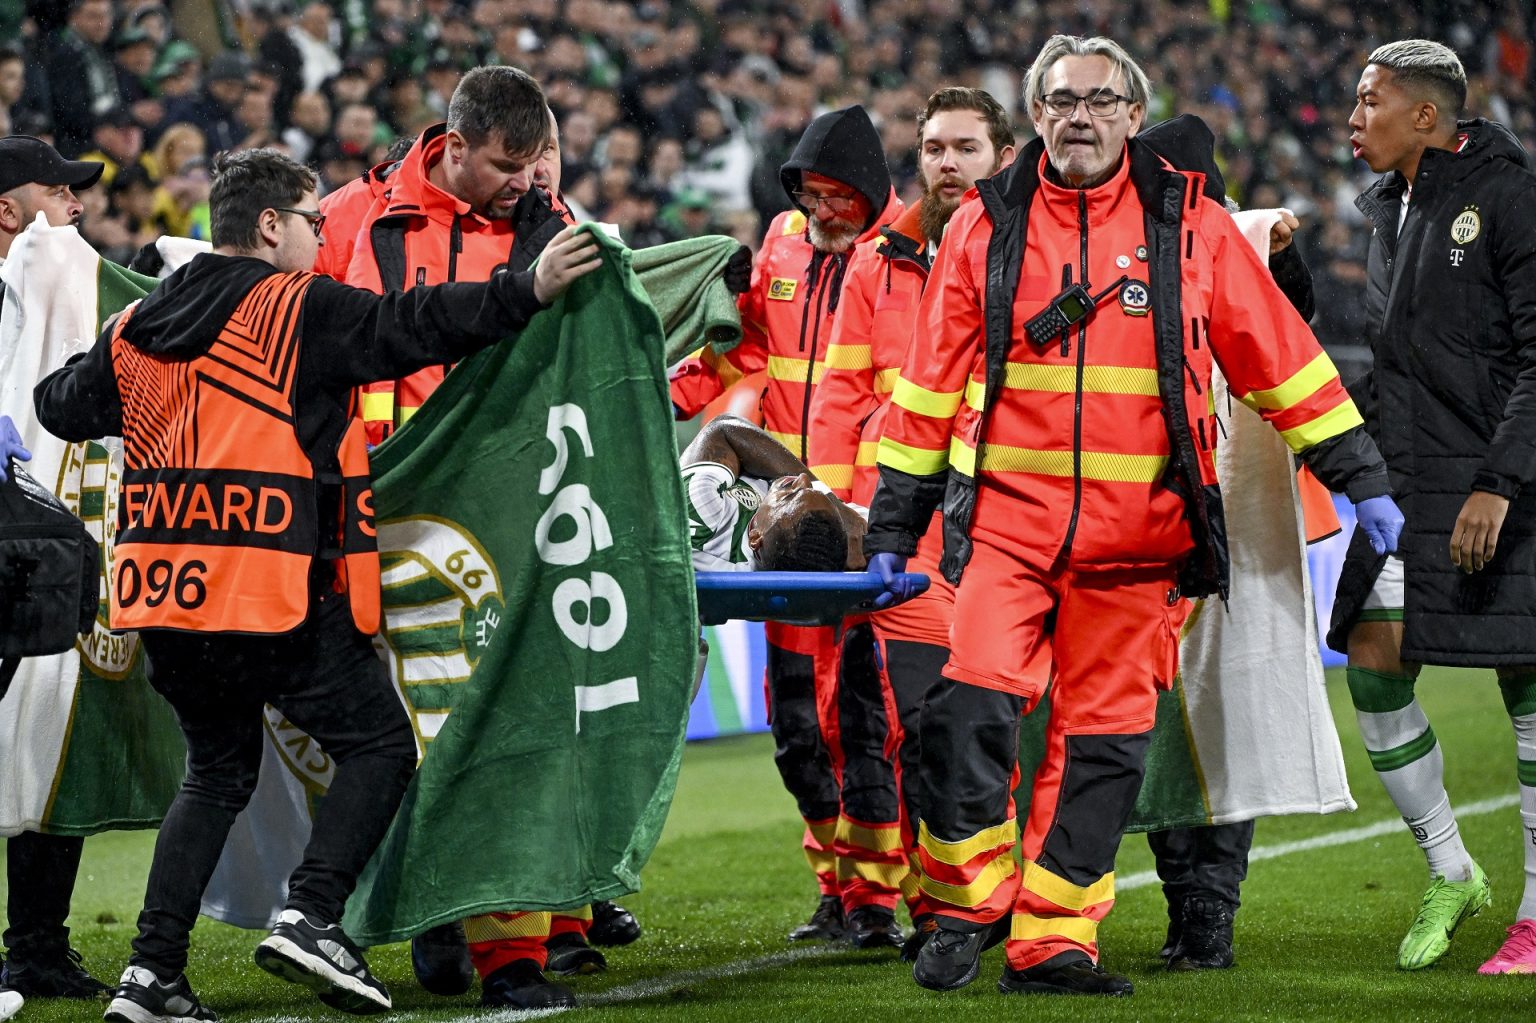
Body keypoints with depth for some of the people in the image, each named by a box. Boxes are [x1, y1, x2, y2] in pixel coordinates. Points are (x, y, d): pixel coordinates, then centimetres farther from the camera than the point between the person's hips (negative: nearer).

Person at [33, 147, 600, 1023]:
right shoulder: (298, 307, -6)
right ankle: (312, 917, -10)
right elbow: (411, 327, -15)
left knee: (219, 769, 20)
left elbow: (65, 405, 26)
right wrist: (529, 292, -17)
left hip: (164, 591, 7)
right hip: (275, 596, -7)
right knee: (379, 744, 6)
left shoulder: (140, 327, 14)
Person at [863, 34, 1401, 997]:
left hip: (1136, 537, 0)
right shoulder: (984, 227, 6)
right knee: (973, 706, -15)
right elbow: (930, 387, 12)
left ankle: (1052, 941, 10)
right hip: (1008, 518, 0)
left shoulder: (1192, 227, 4)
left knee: (1105, 738, 2)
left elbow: (1284, 363, 9)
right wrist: (893, 527, 12)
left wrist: (1364, 484, 8)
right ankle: (966, 908, 2)